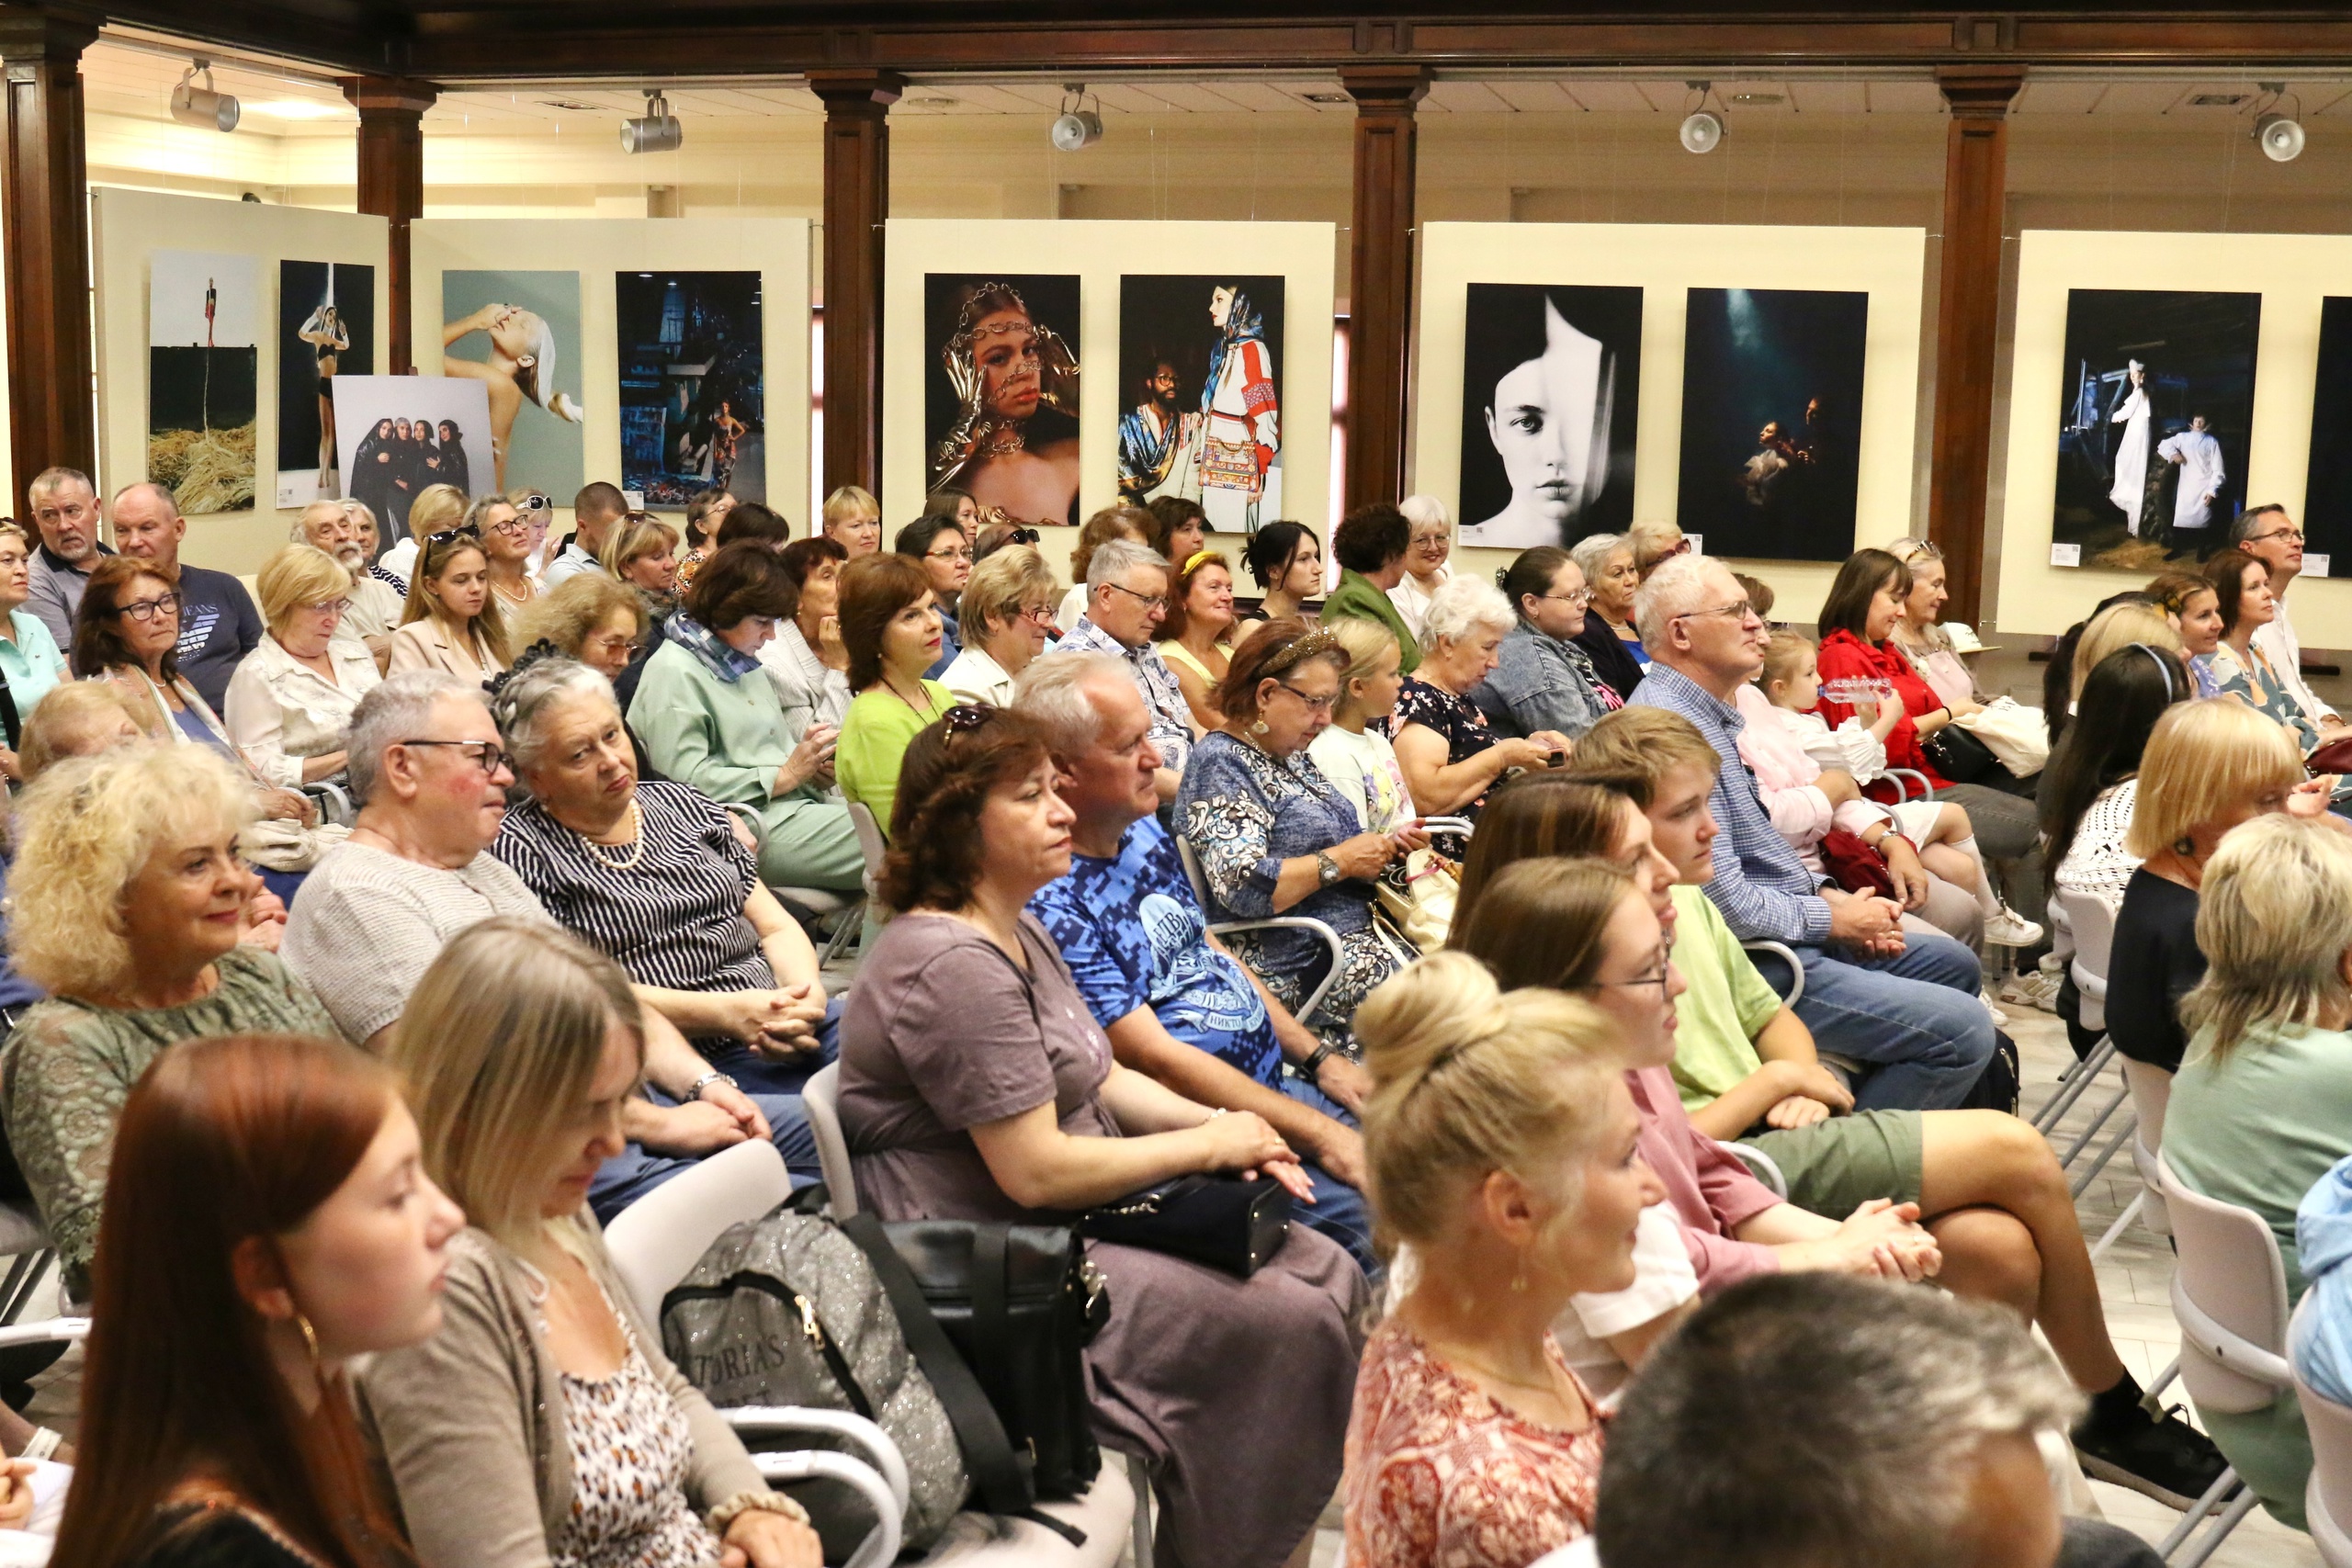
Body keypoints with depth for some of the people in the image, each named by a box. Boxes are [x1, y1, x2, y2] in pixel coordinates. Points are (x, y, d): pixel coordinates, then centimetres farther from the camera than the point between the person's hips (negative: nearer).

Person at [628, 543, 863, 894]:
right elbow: (687, 780, -16)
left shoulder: (742, 662, 21)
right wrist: (785, 776, -13)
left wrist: (813, 764, 7)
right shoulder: (673, 673, -7)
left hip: (800, 799, 9)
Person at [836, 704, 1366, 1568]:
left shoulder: (1021, 931, 12)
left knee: (1326, 1270, 1)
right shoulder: (952, 968, -22)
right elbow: (1036, 1171, -24)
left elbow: (1099, 1075, 18)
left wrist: (1220, 1126, 0)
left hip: (1080, 1217, 11)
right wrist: (1209, 1145, -13)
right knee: (1292, 1324, -17)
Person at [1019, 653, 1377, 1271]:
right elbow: (1155, 1059, -22)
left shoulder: (1144, 833, 8)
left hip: (1277, 1082, 10)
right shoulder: (1050, 906, -22)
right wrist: (1321, 1135, -20)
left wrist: (1318, 1056, 10)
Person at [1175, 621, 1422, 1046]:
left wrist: (1383, 847, 10)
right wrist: (1340, 860, -15)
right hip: (1299, 973, -9)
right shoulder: (1221, 765, -11)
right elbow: (1241, 886, -23)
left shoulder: (1292, 757, 18)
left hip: (1356, 936, 9)